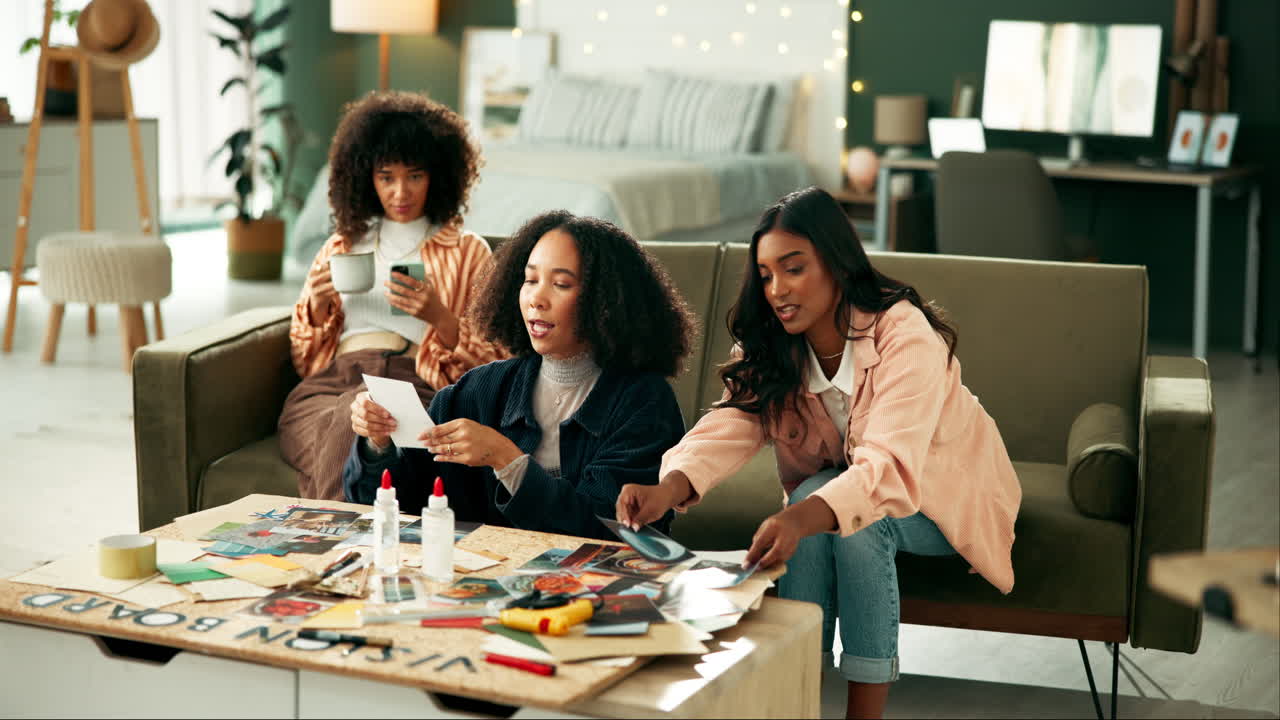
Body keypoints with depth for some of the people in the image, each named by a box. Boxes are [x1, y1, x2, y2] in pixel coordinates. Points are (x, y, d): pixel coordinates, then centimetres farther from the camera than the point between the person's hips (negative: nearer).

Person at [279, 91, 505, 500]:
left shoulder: (468, 252, 18)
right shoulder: (342, 247, 28)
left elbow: (490, 366, 8)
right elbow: (303, 358, 25)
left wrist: (438, 316, -9)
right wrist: (318, 306, 5)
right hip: (331, 382, 2)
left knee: (355, 420, -39)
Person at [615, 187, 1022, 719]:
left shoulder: (905, 336, -30)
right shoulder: (772, 351, -11)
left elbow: (891, 467, -42)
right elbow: (730, 426, -26)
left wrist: (801, 519, -60)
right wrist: (670, 486, -48)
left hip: (945, 495, -4)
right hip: (840, 485, 4)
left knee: (854, 519, -33)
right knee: (815, 497, -29)